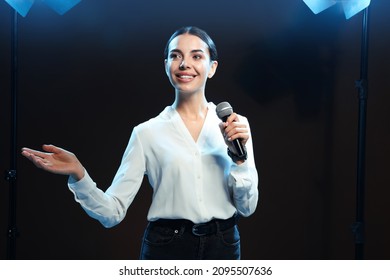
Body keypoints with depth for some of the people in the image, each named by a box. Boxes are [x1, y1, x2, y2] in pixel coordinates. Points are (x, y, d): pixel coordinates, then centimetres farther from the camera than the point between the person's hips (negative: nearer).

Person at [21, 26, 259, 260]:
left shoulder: (236, 125, -1)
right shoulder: (147, 132, -5)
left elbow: (247, 208, -1)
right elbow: (113, 213, -9)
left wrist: (239, 156, -15)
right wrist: (78, 175, -24)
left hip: (223, 246, 2)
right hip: (166, 249, -1)